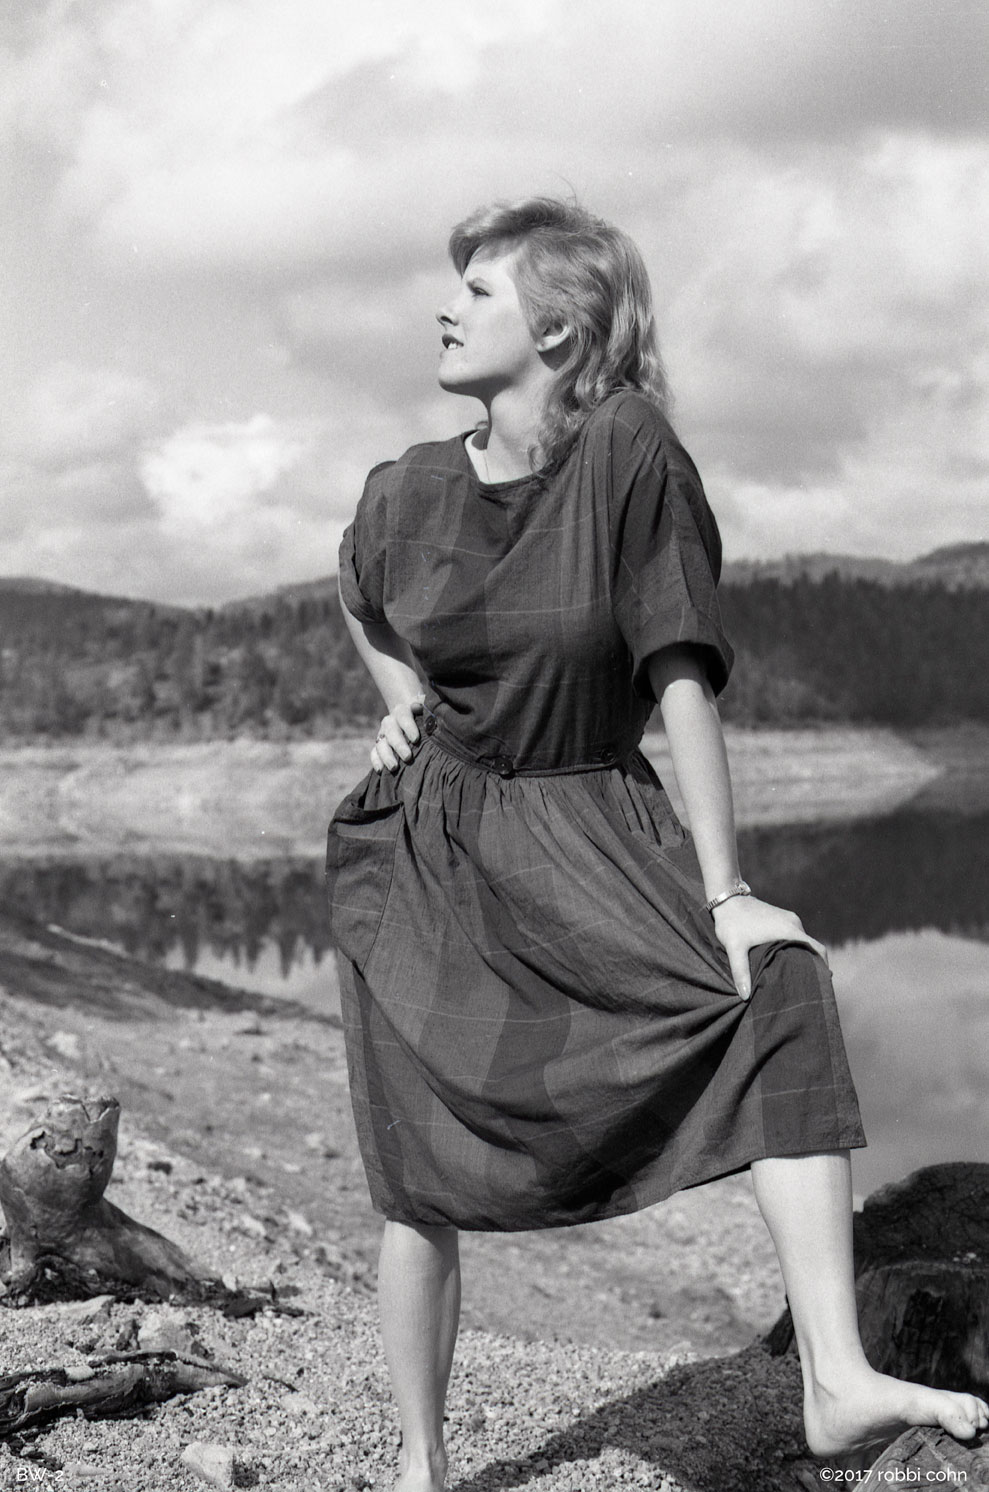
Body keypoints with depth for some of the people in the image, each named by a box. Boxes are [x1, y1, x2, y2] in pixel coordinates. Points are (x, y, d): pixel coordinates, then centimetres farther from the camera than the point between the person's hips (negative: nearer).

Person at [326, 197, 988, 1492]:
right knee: (421, 1185, 2)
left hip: (591, 836, -2)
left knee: (783, 994, -27)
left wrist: (724, 895, -19)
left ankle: (835, 1381, -30)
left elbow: (683, 678, -16)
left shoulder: (632, 458, -13)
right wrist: (406, 702, 4)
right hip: (425, 850, 2)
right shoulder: (408, 493, -1)